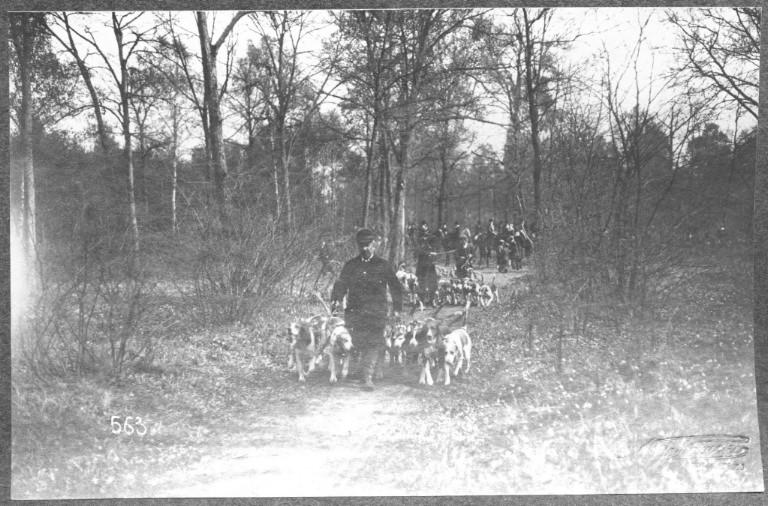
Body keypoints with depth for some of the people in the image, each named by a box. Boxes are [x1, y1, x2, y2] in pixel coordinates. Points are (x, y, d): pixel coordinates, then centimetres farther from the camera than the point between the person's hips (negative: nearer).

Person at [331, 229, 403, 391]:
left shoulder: (383, 266, 8)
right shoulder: (350, 266, 12)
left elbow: (395, 288, 13)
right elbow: (341, 285, 13)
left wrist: (397, 308, 8)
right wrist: (336, 300, -6)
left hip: (377, 312, -2)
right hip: (355, 311, 2)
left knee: (373, 343, -14)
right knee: (359, 342, 0)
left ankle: (368, 377, -17)